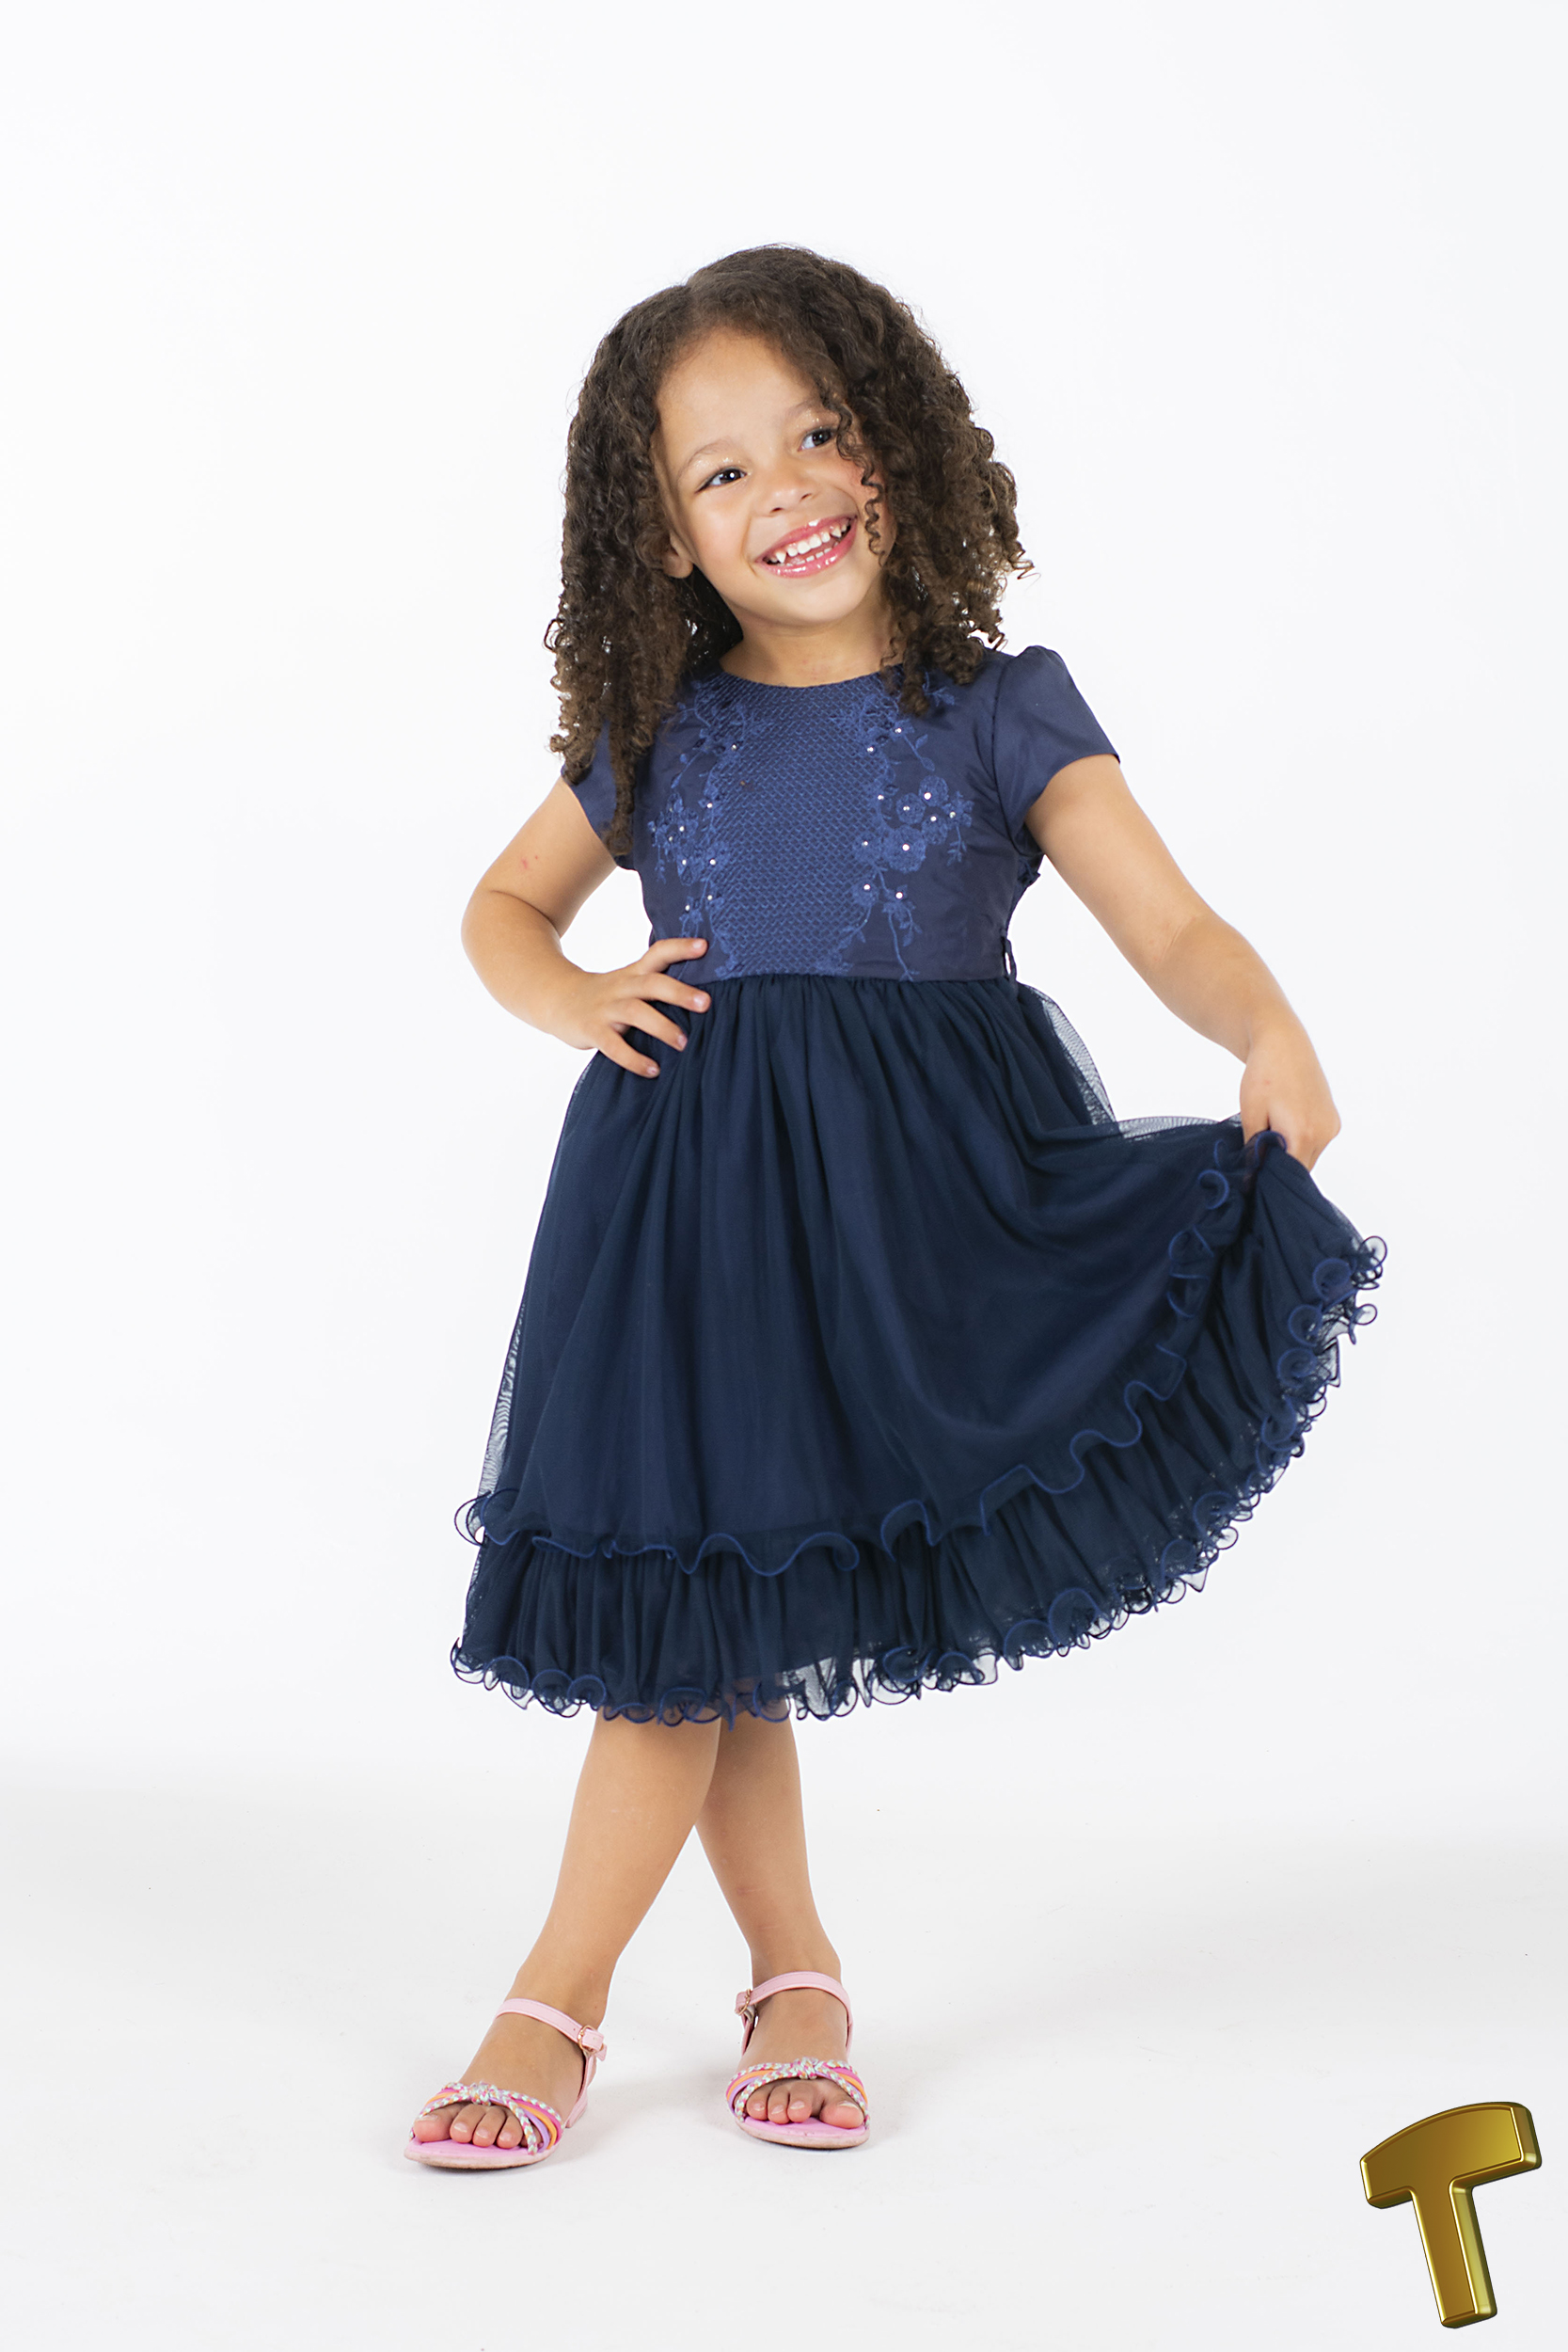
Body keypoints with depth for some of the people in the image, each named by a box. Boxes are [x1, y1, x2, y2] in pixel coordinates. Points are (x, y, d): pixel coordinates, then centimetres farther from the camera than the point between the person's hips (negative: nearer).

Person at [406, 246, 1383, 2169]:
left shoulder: (997, 711, 0)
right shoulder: (660, 730, 7)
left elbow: (1171, 929, -8)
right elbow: (502, 906, 20)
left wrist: (1270, 1037, -29)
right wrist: (573, 1002, -2)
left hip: (916, 1188, -3)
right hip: (688, 1191, 3)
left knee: (695, 1602, -2)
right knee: (687, 1596, 5)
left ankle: (558, 1998, 11)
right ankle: (795, 1974, 24)